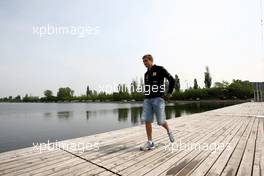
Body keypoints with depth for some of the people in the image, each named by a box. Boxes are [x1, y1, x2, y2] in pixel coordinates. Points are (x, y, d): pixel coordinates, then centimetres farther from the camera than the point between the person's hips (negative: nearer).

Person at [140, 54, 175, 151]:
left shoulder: (160, 69, 0)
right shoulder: (146, 74, 17)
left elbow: (172, 80, -2)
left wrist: (169, 93, -3)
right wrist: (146, 95, 10)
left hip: (158, 99, -5)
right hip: (147, 100, 6)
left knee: (161, 121, -3)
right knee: (147, 121, -2)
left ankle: (169, 131, 30)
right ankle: (150, 143, 8)